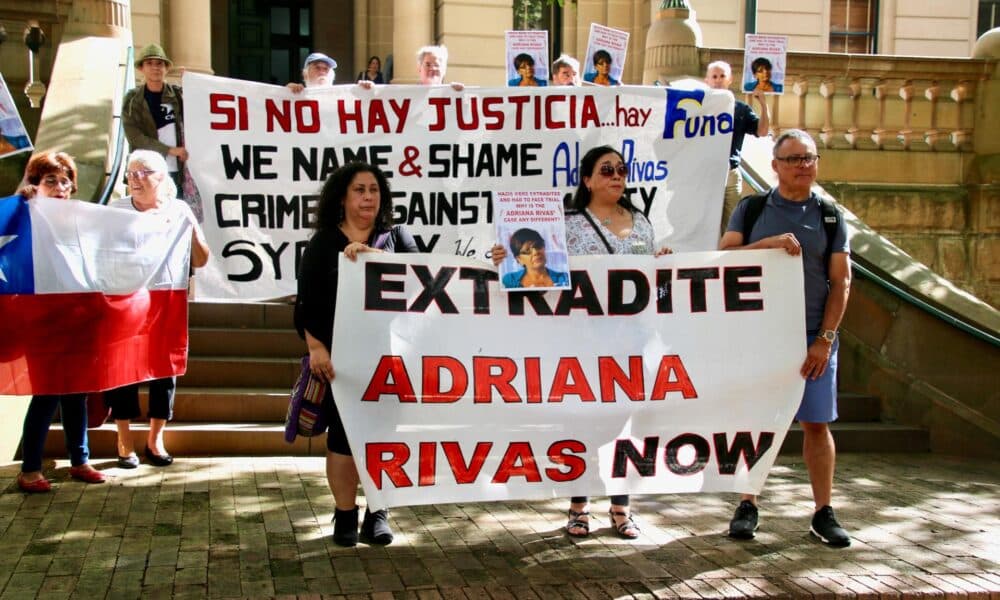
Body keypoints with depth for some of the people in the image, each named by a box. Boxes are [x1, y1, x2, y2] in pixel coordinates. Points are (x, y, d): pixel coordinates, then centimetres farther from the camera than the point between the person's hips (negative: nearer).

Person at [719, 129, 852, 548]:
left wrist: (824, 340, -7)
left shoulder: (829, 216, 5)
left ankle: (823, 513, 12)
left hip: (813, 337, 0)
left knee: (817, 423, 3)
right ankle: (748, 506, 16)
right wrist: (769, 243, -19)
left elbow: (840, 282, 2)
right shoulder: (751, 209, 5)